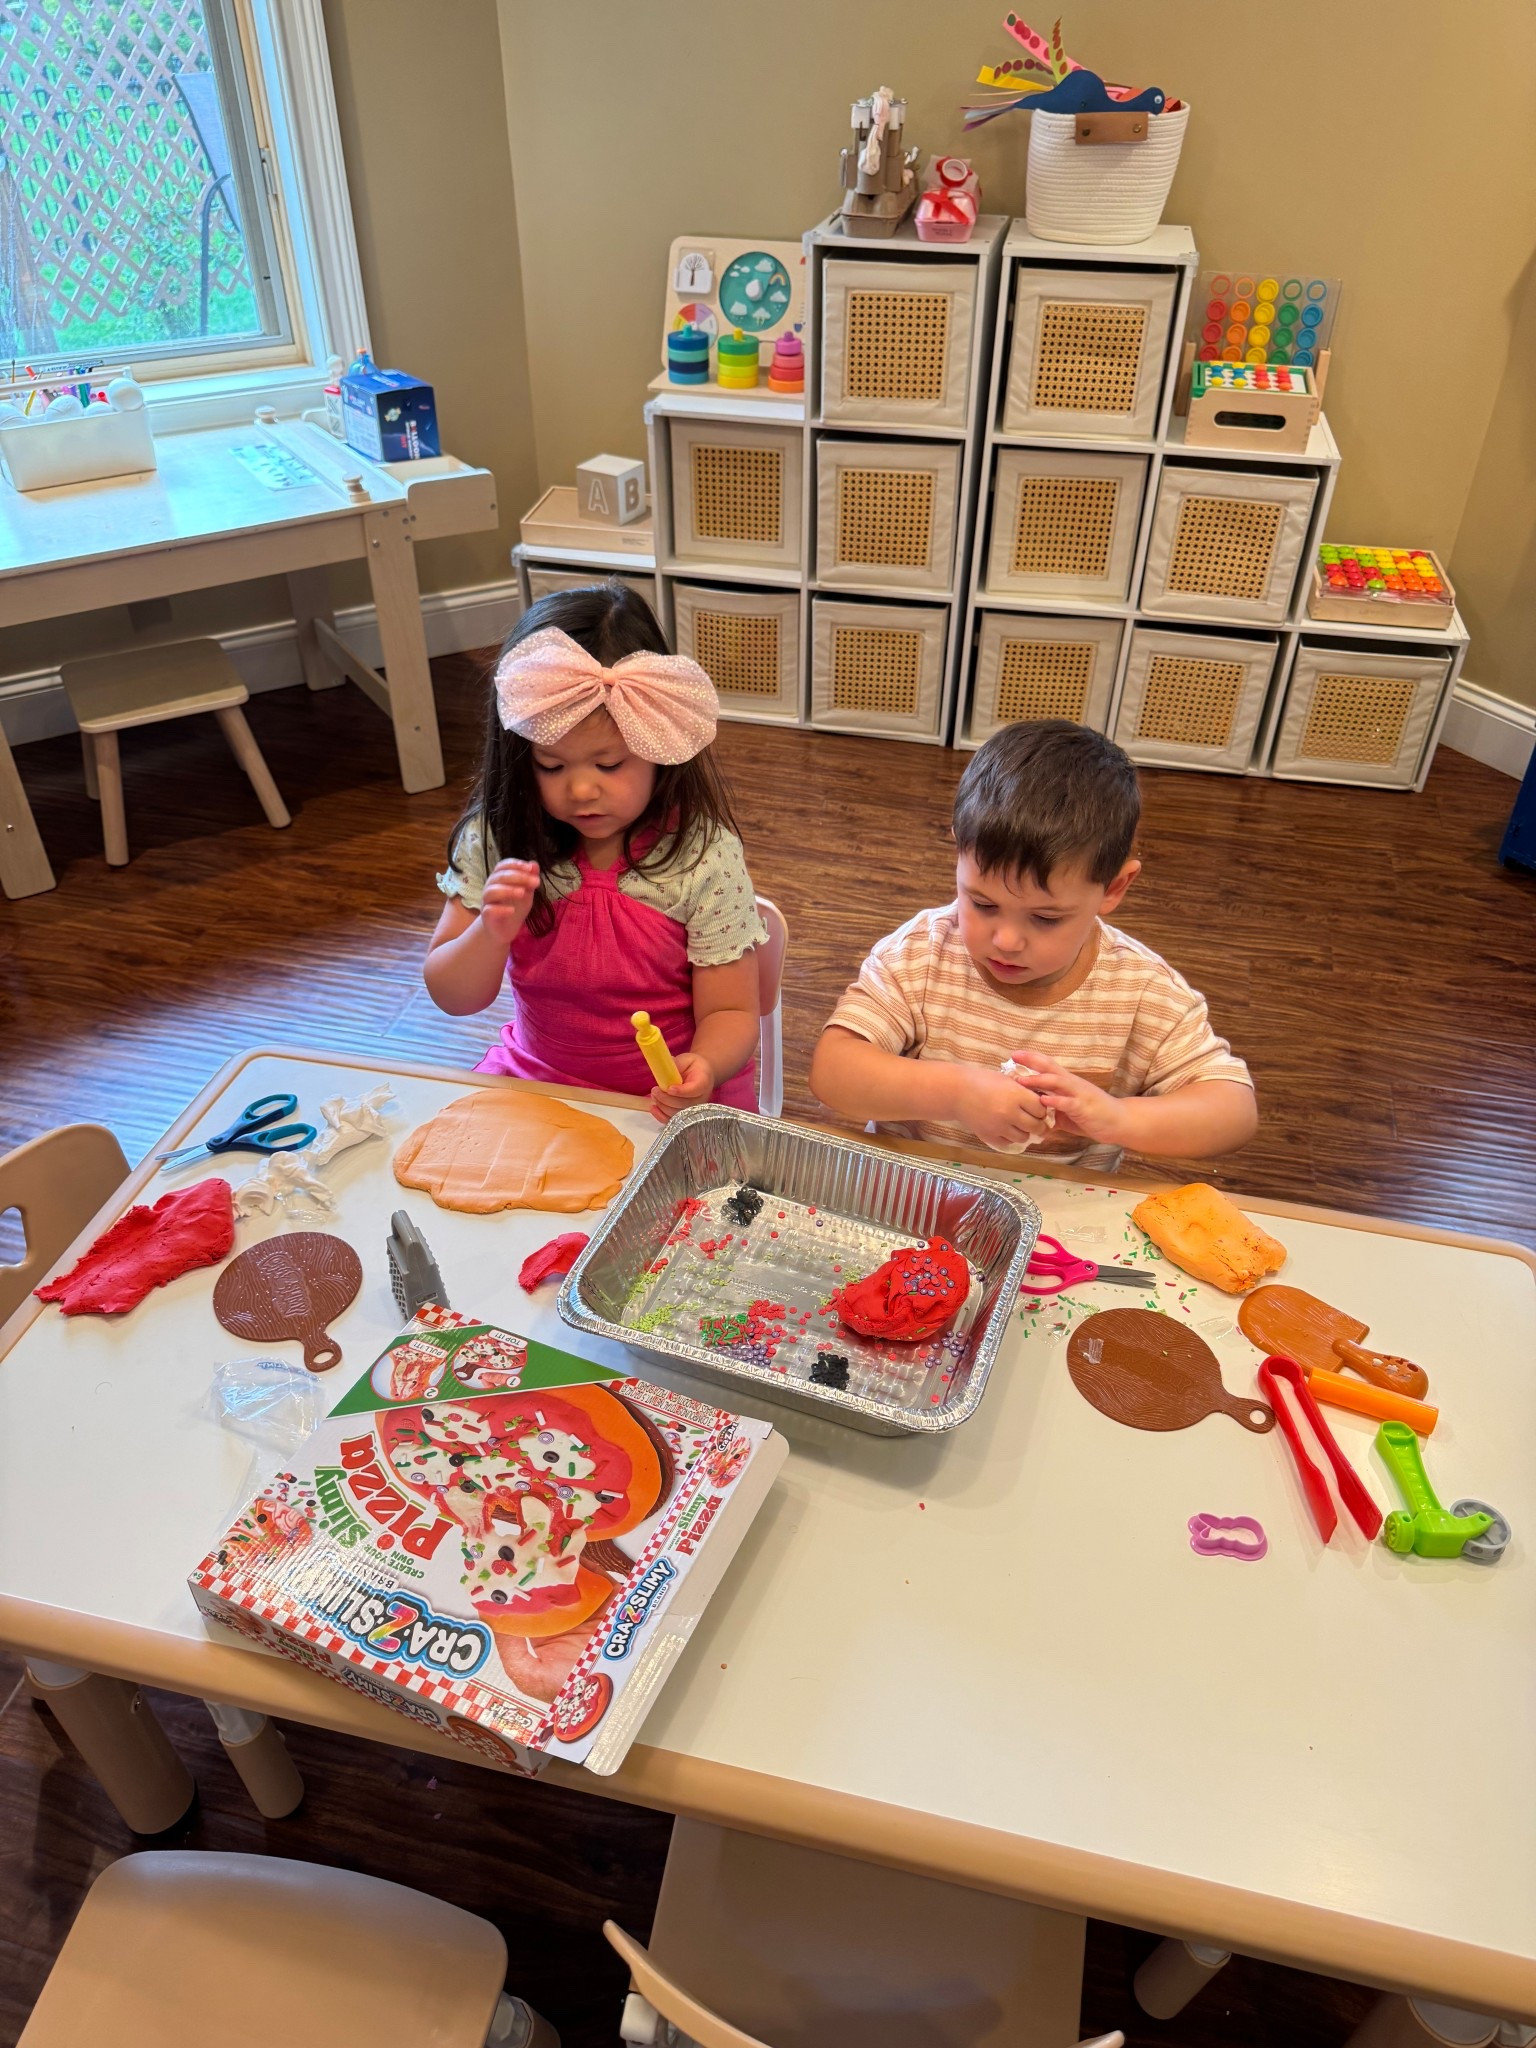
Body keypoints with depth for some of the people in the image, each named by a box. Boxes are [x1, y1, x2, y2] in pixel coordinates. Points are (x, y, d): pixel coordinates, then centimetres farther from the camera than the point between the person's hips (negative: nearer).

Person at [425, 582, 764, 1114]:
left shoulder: (705, 855, -16)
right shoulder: (495, 837, -8)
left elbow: (729, 1012, -10)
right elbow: (452, 998, -4)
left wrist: (702, 1068, -33)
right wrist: (492, 932, -25)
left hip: (667, 1097, 0)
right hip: (536, 1081, 1)